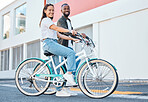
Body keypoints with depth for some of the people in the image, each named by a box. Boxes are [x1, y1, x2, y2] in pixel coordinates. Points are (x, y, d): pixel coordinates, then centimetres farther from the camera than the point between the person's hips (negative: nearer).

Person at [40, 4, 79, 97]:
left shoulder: (50, 22, 29)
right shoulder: (45, 20, 0)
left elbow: (59, 35, 20)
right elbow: (56, 28, -17)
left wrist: (72, 39, 11)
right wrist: (70, 31, -27)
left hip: (54, 43, 9)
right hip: (49, 43, -9)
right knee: (71, 53, -22)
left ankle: (59, 90, 6)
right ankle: (69, 74, -21)